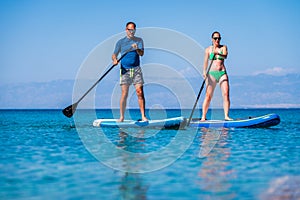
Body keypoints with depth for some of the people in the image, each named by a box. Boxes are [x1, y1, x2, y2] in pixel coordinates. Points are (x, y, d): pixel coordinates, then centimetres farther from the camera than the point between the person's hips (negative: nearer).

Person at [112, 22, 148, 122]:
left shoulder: (139, 40, 9)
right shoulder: (121, 42, 9)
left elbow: (141, 53, -4)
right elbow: (114, 55, 7)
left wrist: (137, 49, -24)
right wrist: (114, 60, -15)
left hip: (136, 69, 1)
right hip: (125, 70, -1)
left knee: (140, 92, -7)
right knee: (124, 94, -4)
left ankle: (143, 116, -5)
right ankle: (121, 117, 2)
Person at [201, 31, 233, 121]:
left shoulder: (223, 47, 9)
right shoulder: (208, 49, 7)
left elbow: (225, 55, -12)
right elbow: (205, 61, -3)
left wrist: (218, 53, -34)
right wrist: (204, 72, -20)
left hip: (222, 73, 1)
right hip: (212, 73, -1)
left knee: (226, 94, -12)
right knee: (208, 96, -7)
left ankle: (226, 116, -11)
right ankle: (203, 116, -6)